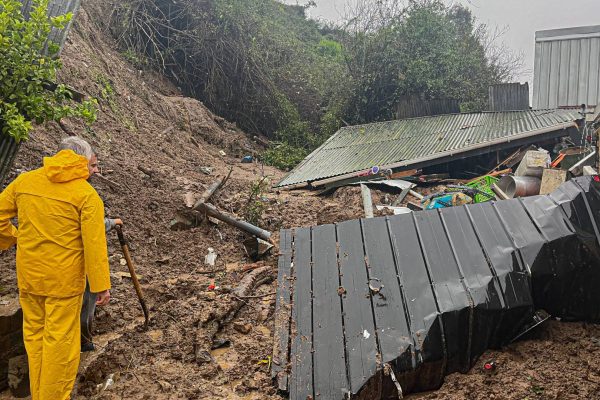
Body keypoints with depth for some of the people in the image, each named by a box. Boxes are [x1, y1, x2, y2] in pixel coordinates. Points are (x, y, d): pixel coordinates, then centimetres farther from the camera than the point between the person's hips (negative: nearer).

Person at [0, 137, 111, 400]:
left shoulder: (25, 180, 2)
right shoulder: (87, 194, -12)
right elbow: (94, 243, -15)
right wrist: (101, 286, -11)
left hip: (28, 275, 5)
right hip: (64, 278, -5)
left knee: (34, 333, 18)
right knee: (60, 339, 6)